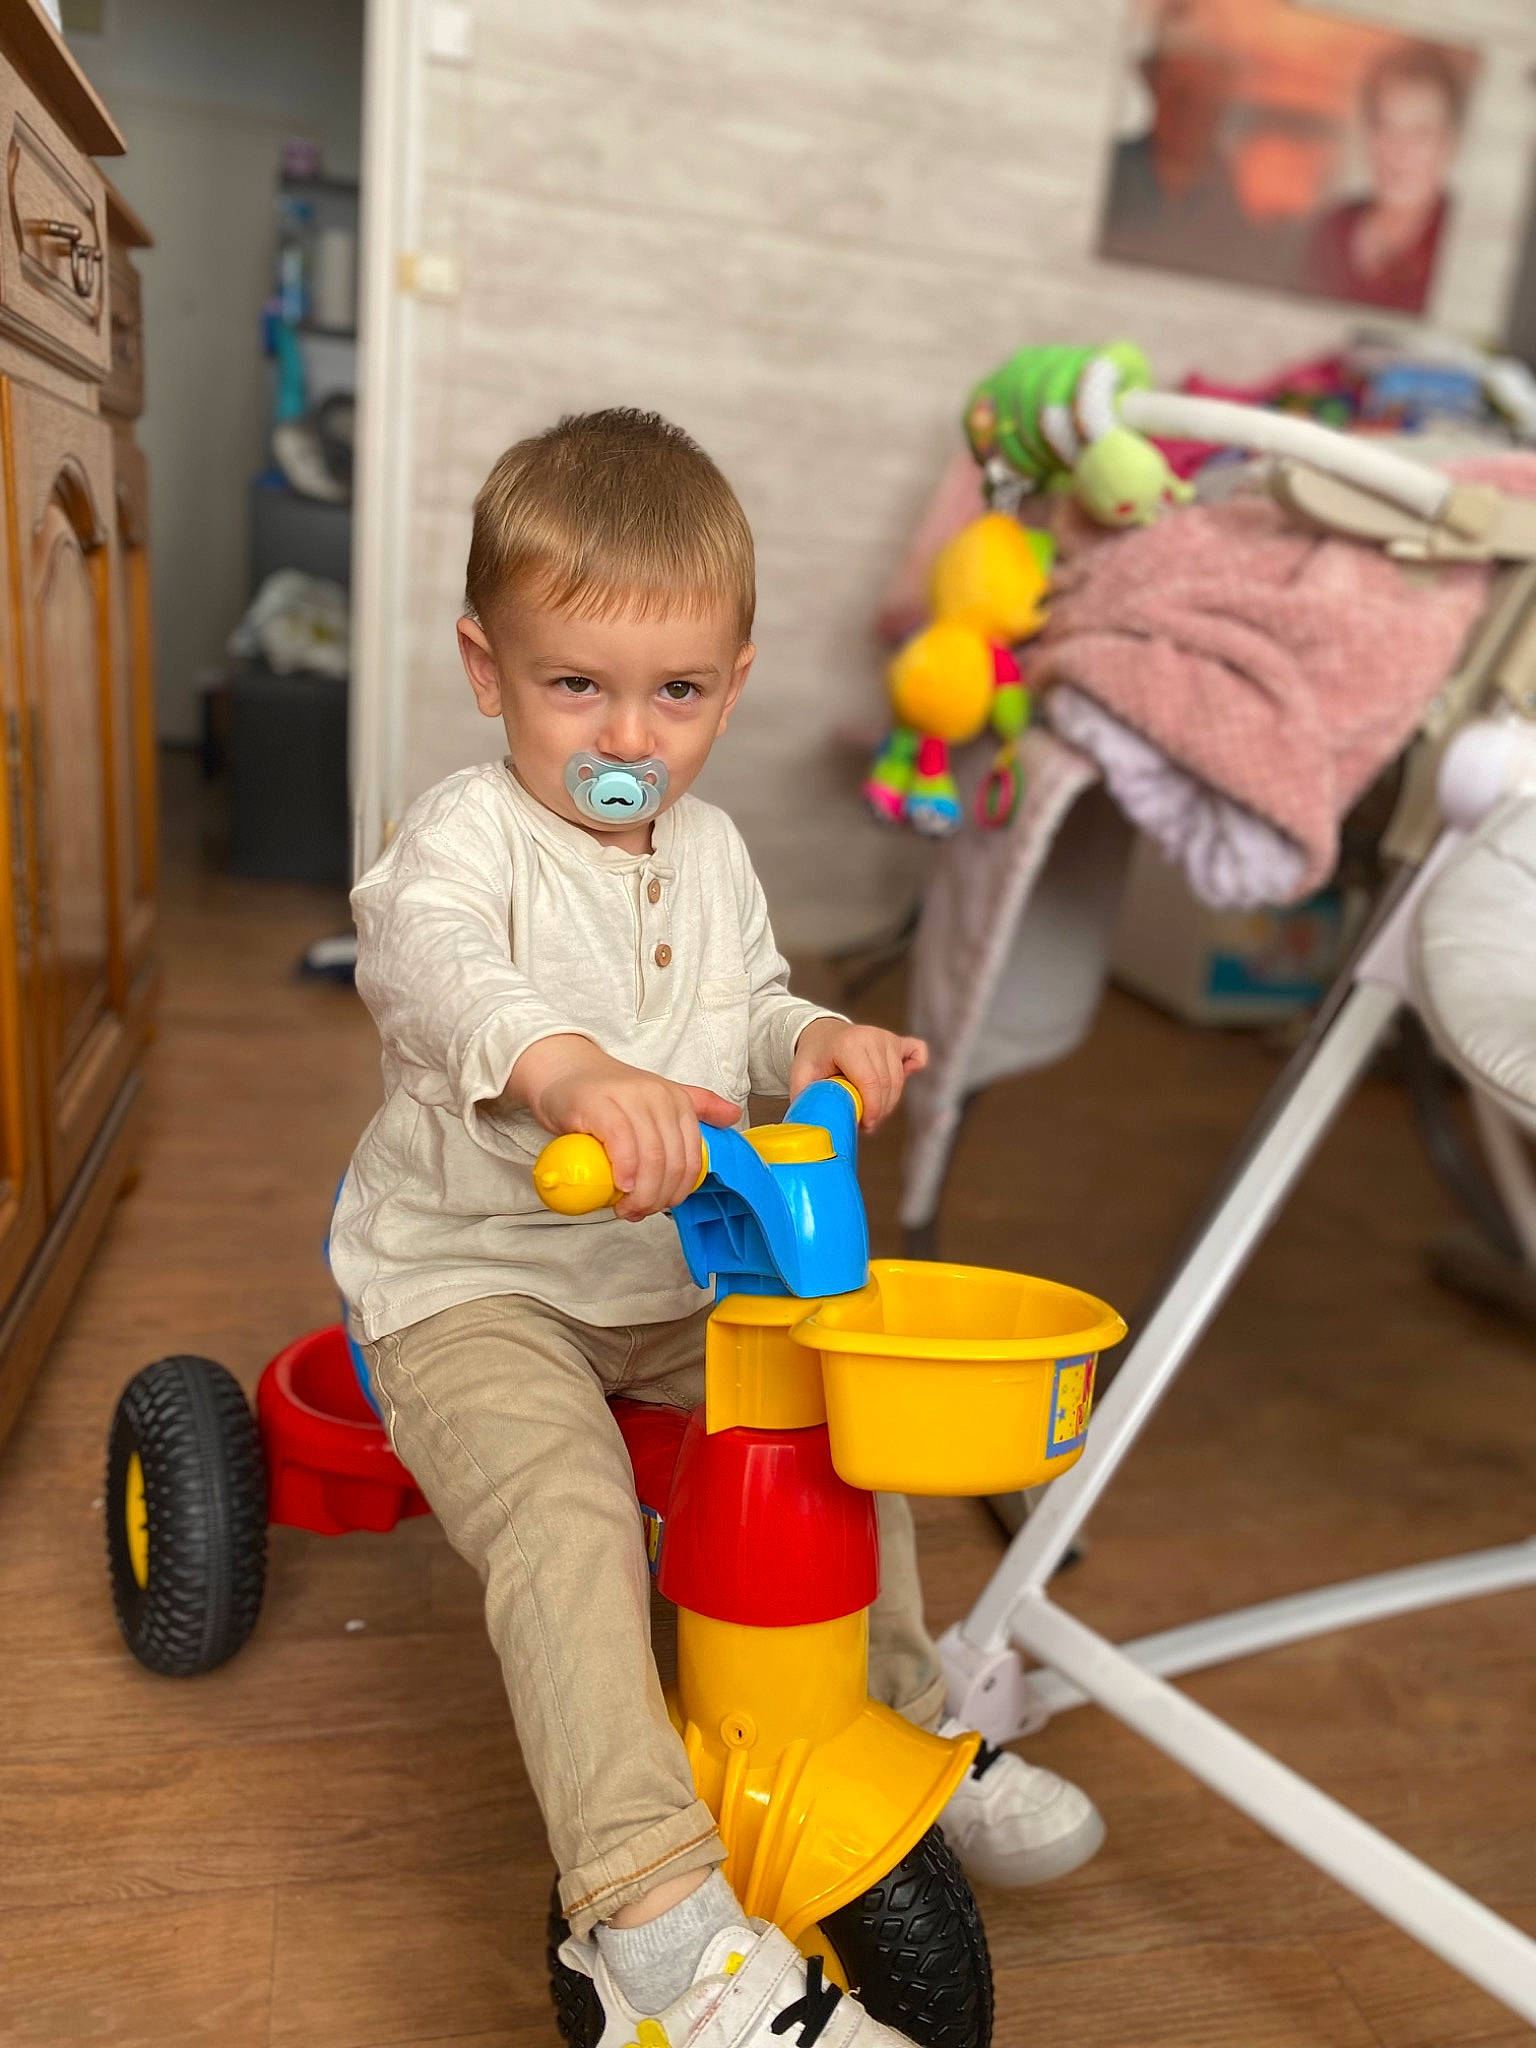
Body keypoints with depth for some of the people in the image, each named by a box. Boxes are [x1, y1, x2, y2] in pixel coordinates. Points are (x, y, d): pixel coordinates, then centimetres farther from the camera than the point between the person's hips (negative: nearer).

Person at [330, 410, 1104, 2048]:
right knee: (565, 1513, -30)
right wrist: (568, 1063, -57)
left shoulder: (710, 850, 7)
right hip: (470, 1283, -6)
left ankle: (909, 1729, 29)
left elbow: (745, 1005, 18)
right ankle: (651, 1909, -20)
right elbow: (426, 961, -36)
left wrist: (815, 1040, -7)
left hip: (674, 1284, 7)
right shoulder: (466, 834, -15)